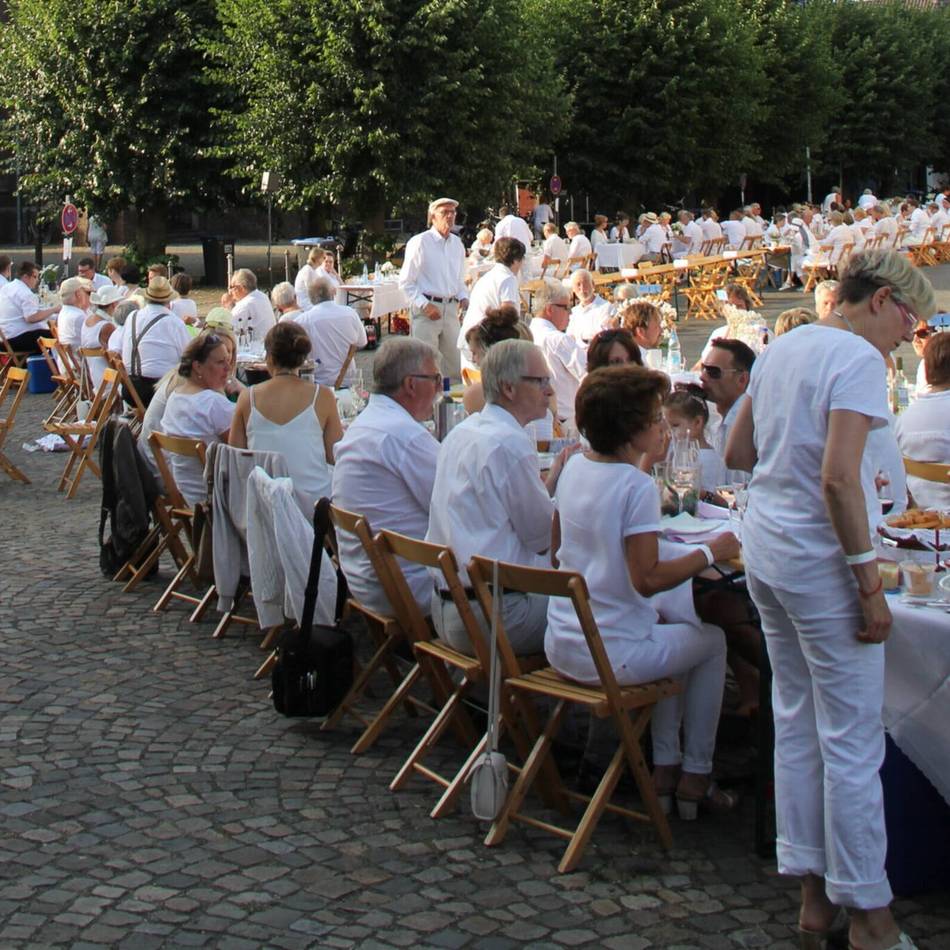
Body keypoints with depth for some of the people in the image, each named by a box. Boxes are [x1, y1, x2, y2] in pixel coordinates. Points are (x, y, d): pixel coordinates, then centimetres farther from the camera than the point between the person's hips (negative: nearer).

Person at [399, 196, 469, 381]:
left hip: (451, 308, 6)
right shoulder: (419, 242, -6)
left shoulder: (457, 244, 13)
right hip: (427, 307, -6)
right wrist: (424, 305, -15)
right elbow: (406, 282, -6)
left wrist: (464, 297, 5)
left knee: (454, 365, 7)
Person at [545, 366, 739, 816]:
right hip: (612, 655, -8)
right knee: (711, 640, 18)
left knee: (665, 623, 33)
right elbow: (647, 579, -23)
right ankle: (695, 775, 24)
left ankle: (664, 767, 32)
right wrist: (711, 552, -13)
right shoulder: (637, 486, -20)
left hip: (560, 646, 8)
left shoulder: (574, 467, 4)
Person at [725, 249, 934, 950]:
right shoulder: (858, 358, -14)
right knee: (852, 740, -1)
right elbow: (838, 478, -23)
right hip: (819, 558, -9)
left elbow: (737, 455, 19)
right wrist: (870, 583, -19)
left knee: (796, 724, 14)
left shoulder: (780, 350, 12)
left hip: (765, 547, 9)